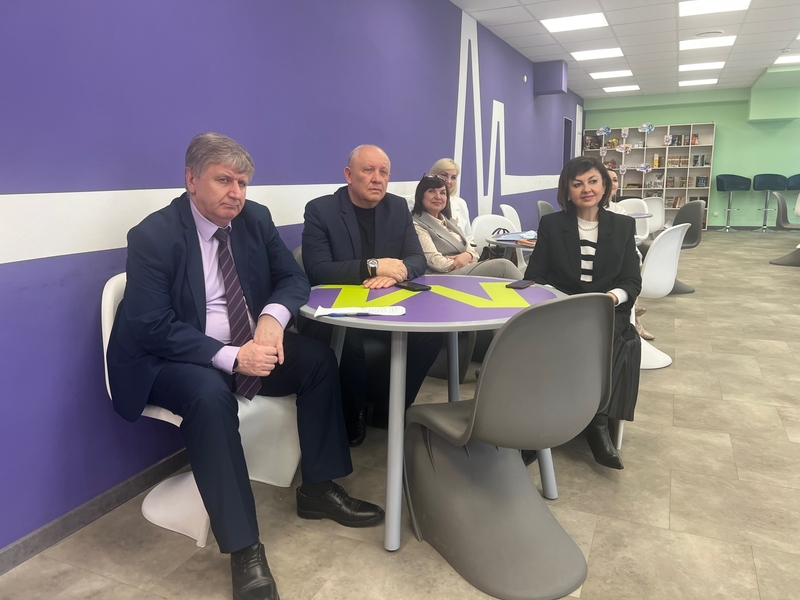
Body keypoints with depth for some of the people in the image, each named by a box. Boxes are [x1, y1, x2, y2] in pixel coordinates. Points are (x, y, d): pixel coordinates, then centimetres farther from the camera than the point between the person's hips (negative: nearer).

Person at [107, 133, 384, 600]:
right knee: (211, 395, -36)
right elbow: (152, 327, -21)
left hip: (247, 347, 6)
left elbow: (294, 277, 3)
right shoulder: (154, 236, -16)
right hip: (171, 360, -5)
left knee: (319, 358, -13)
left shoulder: (256, 218, 0)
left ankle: (318, 489, 1)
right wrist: (230, 357, -32)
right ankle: (243, 547, -25)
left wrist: (273, 317, -20)